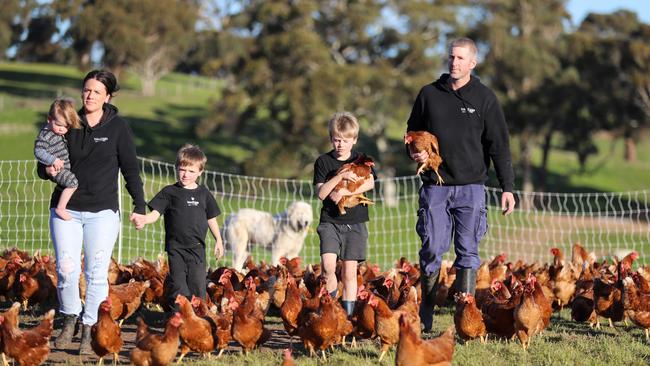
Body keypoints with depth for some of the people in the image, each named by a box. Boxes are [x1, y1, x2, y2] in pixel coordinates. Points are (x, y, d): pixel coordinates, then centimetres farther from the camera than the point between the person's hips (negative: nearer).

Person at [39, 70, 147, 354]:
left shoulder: (118, 127, 0)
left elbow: (131, 168, 2)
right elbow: (43, 166, 14)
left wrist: (139, 206, -2)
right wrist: (49, 170, -10)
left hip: (102, 212, -2)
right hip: (66, 208, 2)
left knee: (97, 273, -3)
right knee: (66, 269, -6)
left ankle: (90, 332, 6)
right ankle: (69, 320, 16)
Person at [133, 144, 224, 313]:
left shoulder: (203, 193, 9)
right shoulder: (170, 192, 1)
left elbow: (211, 218, 18)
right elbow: (155, 213, -6)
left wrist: (218, 240, 19)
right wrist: (144, 220, -27)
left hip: (197, 247, 2)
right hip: (176, 247, -2)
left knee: (197, 283, -2)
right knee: (178, 284, -3)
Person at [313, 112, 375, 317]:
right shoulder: (324, 162, 3)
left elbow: (370, 183, -11)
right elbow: (321, 193, -7)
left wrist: (344, 192, -20)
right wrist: (341, 177, -19)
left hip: (355, 223, 1)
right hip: (330, 222, -1)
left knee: (350, 271, 0)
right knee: (328, 265, -18)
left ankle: (348, 313, 5)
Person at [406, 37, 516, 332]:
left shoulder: (484, 98, 3)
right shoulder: (429, 94, 8)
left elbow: (499, 145, 1)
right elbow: (413, 132, 20)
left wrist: (507, 187, -5)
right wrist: (416, 152, -2)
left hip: (471, 188, -1)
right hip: (435, 187, 1)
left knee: (468, 252, 0)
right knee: (431, 249, -2)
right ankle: (424, 316, 5)